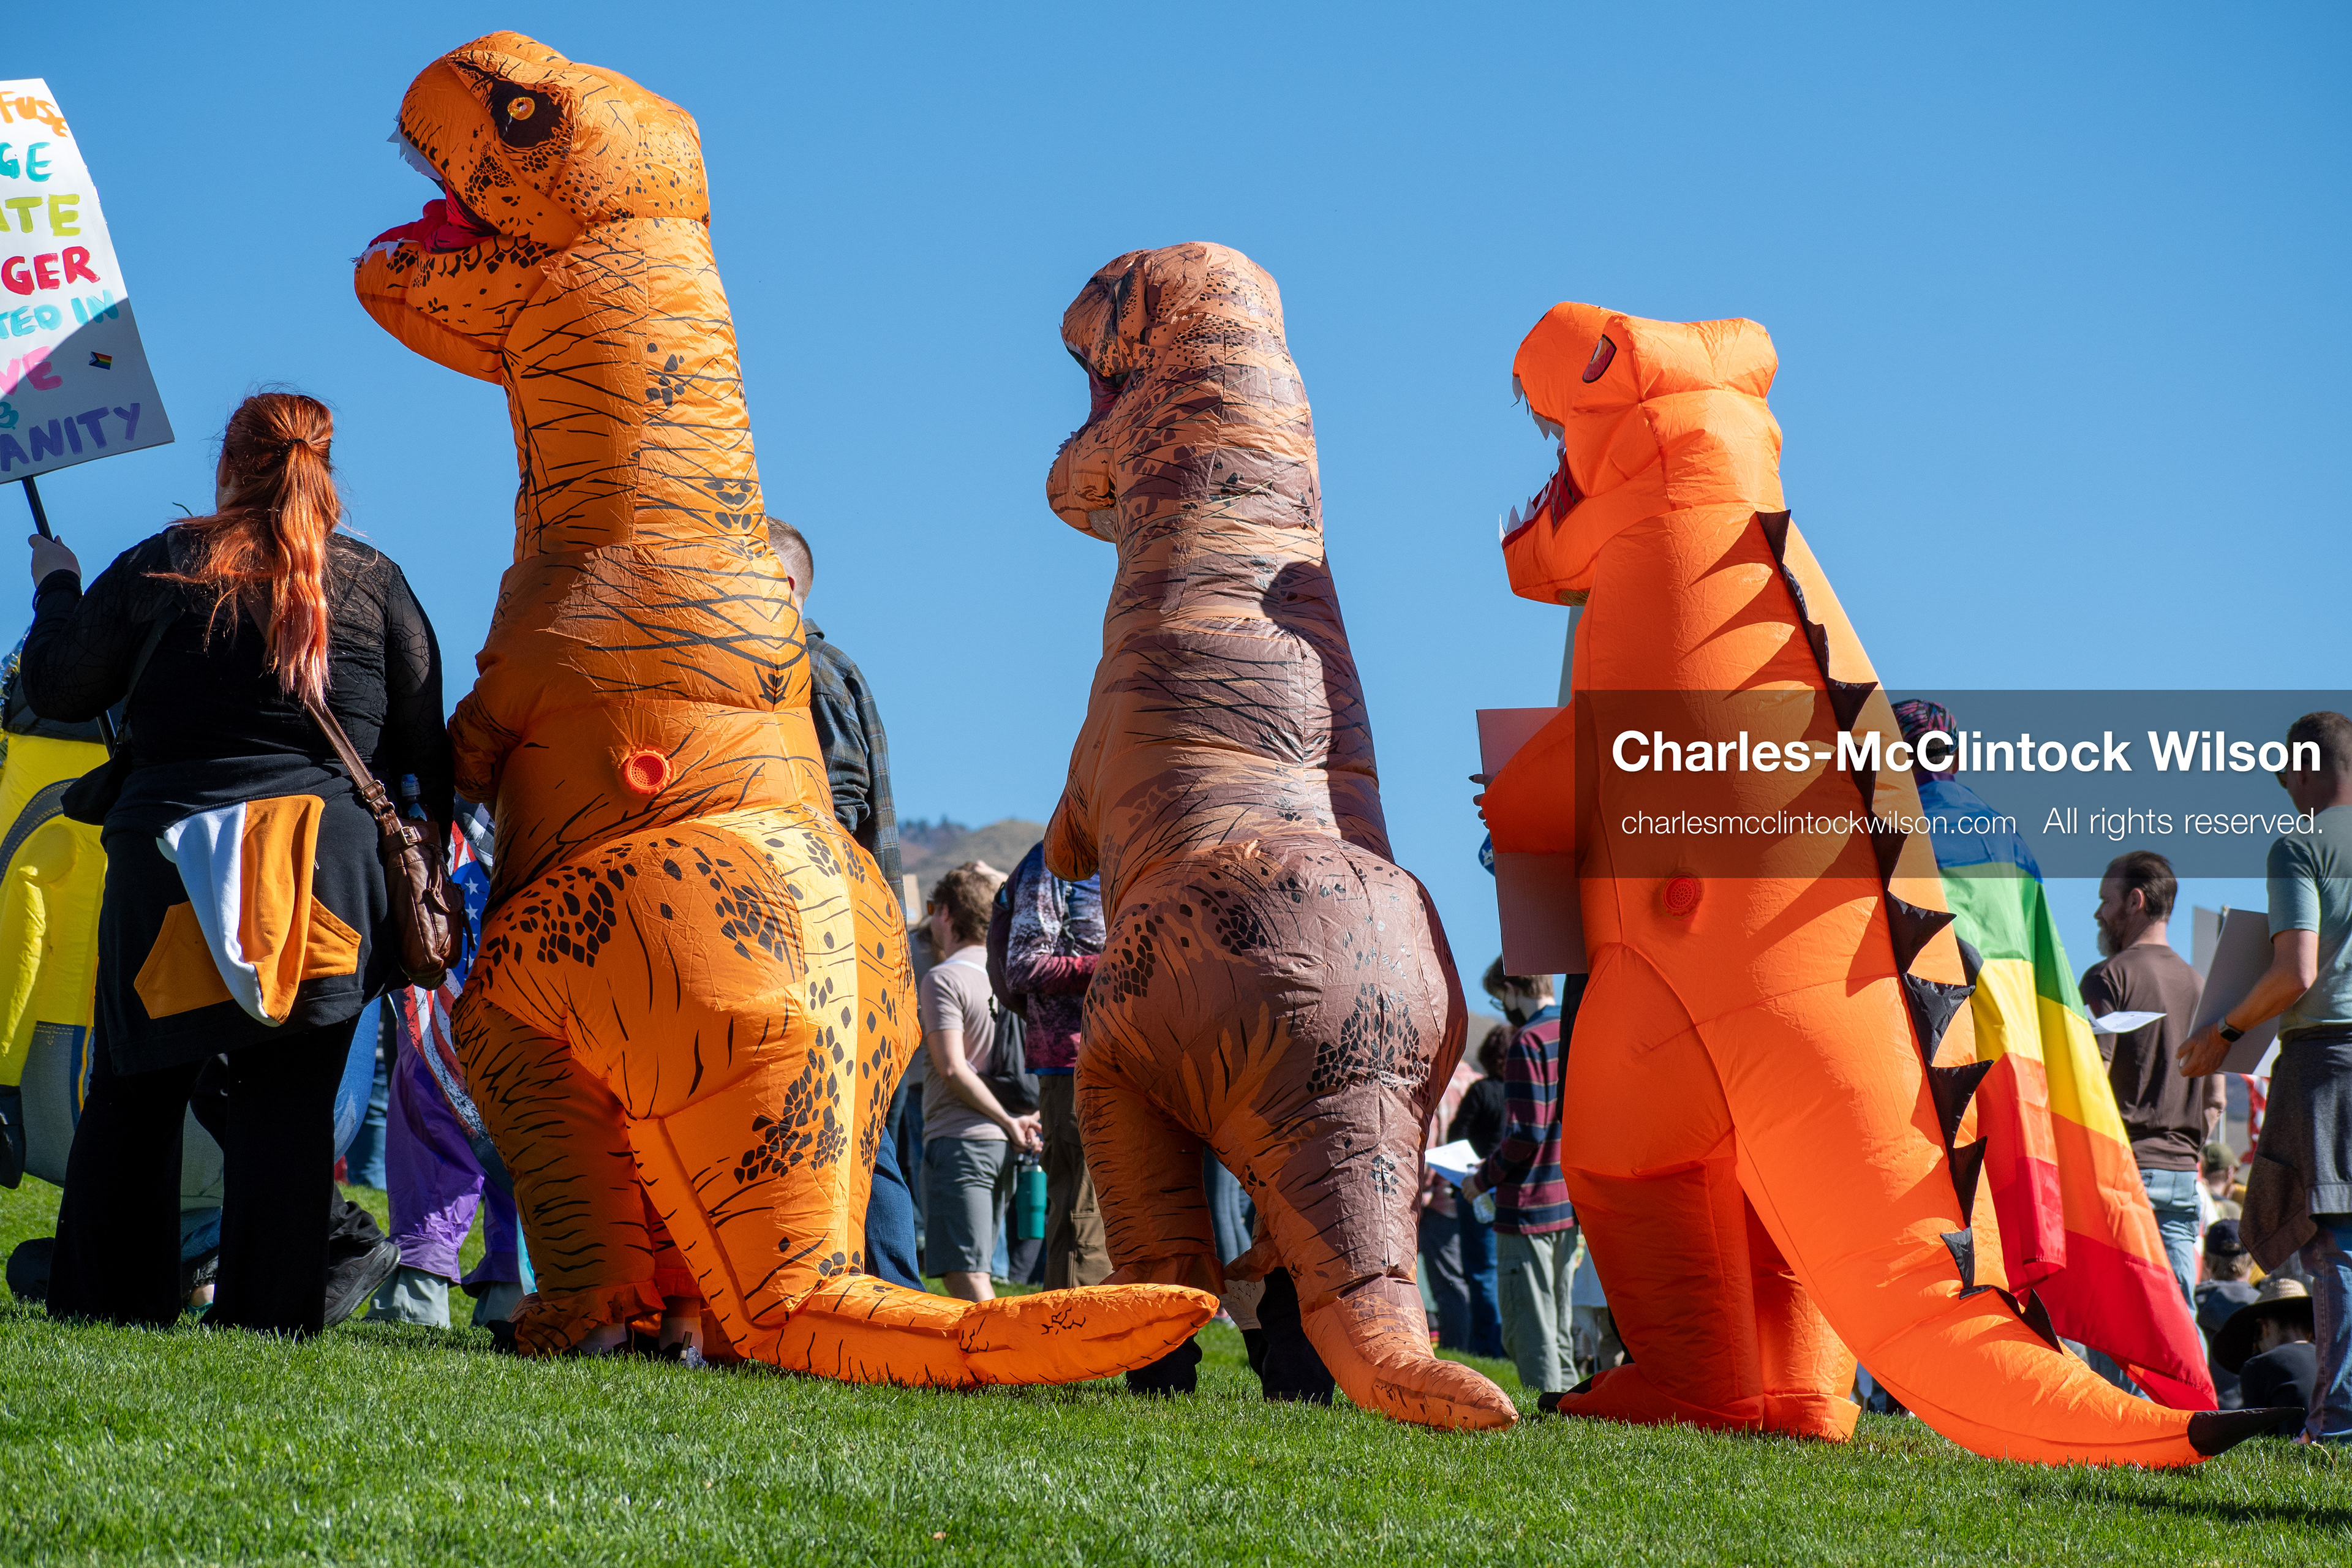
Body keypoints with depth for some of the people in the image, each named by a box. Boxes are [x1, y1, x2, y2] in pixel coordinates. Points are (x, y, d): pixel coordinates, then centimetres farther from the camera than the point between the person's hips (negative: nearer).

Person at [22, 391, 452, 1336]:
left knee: (132, 1092, 10)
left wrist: (56, 586, 29)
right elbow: (428, 754, 11)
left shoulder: (160, 566, 4)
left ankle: (104, 1302, 10)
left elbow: (53, 689, 13)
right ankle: (269, 1319, -1)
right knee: (290, 1106, 2)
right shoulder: (377, 584, 7)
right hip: (333, 870, 0)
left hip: (169, 861, 0)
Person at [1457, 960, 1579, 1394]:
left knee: (1527, 1333, -5)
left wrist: (1484, 1178, -5)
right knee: (1558, 1332, 14)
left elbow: (1527, 1132, -20)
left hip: (1529, 1208, -9)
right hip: (1569, 1203, 9)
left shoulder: (1528, 1041, -14)